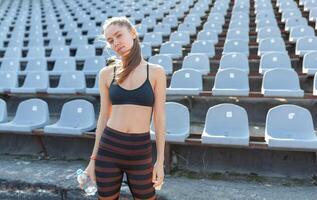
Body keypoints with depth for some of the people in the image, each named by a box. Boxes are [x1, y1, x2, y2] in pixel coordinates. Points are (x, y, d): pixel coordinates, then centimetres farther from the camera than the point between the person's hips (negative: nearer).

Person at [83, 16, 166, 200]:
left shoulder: (156, 72, -2)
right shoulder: (107, 73, 2)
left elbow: (159, 118, -1)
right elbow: (103, 117, 7)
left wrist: (160, 160, -3)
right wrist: (94, 158, 8)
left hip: (140, 150, -1)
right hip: (109, 147, 2)